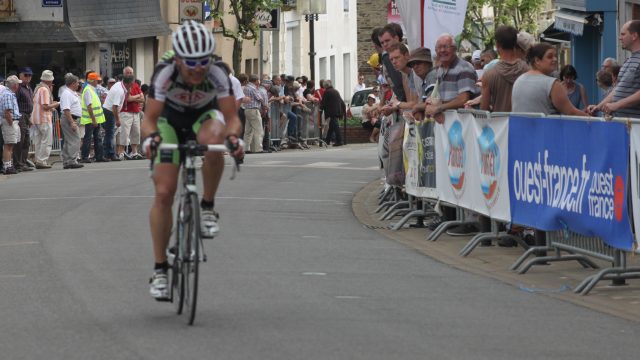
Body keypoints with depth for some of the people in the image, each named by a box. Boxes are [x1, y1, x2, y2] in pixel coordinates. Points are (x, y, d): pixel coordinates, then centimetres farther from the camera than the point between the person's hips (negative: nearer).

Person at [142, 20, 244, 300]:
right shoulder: (165, 74, -31)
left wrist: (233, 136, -52)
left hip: (204, 117, 0)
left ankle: (208, 208, -18)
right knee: (163, 193, -12)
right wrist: (151, 136, -52)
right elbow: (150, 118, -31)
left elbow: (231, 117, -30)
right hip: (170, 122, 0)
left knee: (212, 140, -38)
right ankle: (160, 269, -3)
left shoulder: (218, 75, -30)